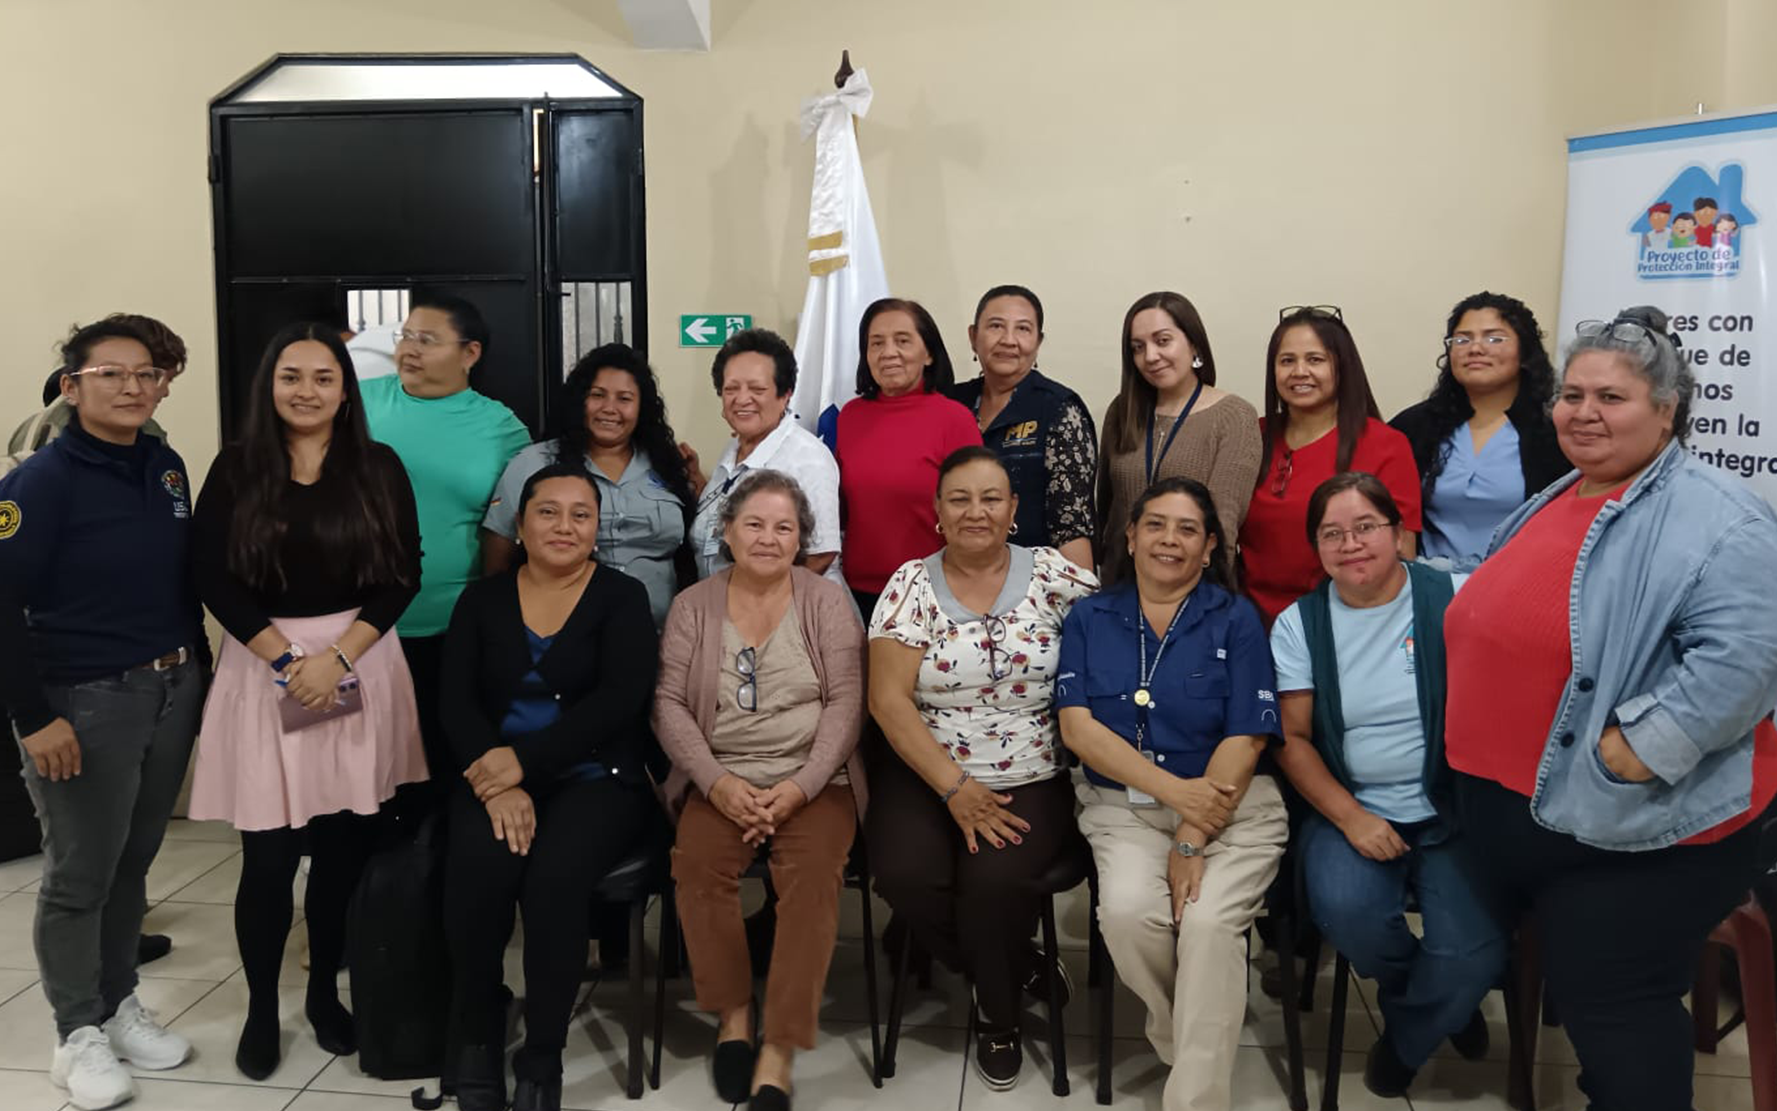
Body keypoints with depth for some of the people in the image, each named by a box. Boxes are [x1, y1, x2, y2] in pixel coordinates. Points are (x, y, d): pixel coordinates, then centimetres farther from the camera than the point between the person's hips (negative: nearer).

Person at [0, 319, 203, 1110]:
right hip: (85, 702, -6)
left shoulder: (167, 467, 6)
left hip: (171, 690, 6)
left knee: (134, 861, 16)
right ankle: (79, 1033, 20)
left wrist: (195, 668, 12)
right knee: (79, 874, 6)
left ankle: (120, 1004, 31)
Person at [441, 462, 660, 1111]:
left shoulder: (623, 598, 3)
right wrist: (498, 783, -17)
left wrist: (524, 761, -18)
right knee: (477, 866, -30)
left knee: (555, 873, -32)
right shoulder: (482, 600, 11)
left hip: (597, 780, -2)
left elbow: (618, 702, -10)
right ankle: (478, 1035, -7)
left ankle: (542, 1057, -12)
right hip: (497, 778, 2)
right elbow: (457, 702, 1)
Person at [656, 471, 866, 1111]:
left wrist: (798, 787, -15)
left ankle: (777, 1057, -23)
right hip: (721, 779, 1)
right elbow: (669, 704, 1)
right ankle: (733, 1016, -6)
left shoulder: (827, 602, 3)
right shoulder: (693, 607, 7)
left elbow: (844, 704, -3)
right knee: (697, 864, -27)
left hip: (814, 779, -1)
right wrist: (717, 782, -13)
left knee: (814, 873, -29)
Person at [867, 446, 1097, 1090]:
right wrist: (954, 789, -13)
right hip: (928, 775, 1)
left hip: (1031, 780, -1)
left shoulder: (1050, 576, 2)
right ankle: (1014, 972, 8)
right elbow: (888, 701, -7)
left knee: (995, 879, -27)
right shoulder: (911, 585, 0)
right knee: (906, 874, -24)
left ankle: (998, 1013, 7)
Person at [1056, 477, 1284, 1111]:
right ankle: (1176, 1038, 1)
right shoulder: (1090, 620, 8)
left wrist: (1192, 841, -13)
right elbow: (1077, 726, -3)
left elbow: (1244, 739, -4)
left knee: (1208, 922, -28)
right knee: (1127, 909, -27)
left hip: (1232, 807, -1)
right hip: (1125, 806, 1)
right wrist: (1174, 790, -15)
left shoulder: (1234, 619, 4)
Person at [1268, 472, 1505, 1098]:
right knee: (1346, 911, -27)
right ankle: (1443, 1009, 9)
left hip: (1450, 812, -1)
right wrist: (1351, 818, -11)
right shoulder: (1299, 624, 3)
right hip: (1351, 809, 1)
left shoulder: (1453, 599, -3)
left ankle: (1405, 1037, 16)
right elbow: (1292, 738, 1)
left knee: (1474, 954, -21)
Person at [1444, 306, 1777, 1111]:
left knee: (1611, 1006, 2)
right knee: (1570, 986, 21)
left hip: (1628, 826, -8)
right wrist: (1477, 751, 15)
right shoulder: (1553, 503, 12)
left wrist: (1629, 756, -26)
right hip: (1508, 809, 8)